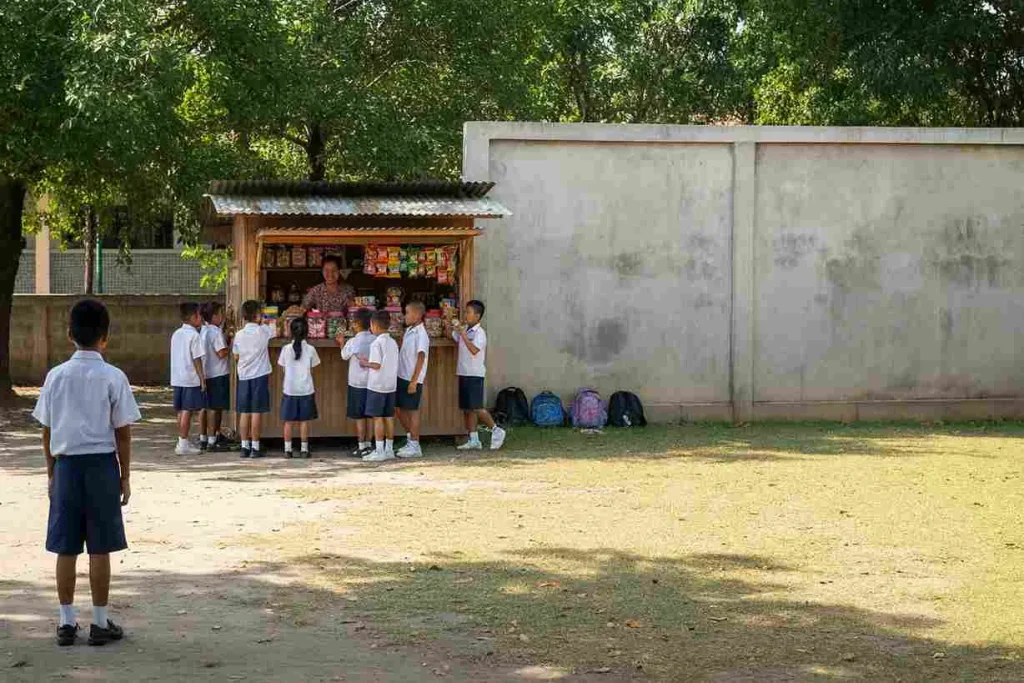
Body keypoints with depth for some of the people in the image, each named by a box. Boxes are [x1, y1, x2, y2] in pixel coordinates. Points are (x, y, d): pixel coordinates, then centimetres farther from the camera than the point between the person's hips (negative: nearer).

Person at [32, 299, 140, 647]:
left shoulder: (56, 376, 0)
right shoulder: (113, 377, -8)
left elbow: (47, 431, 5)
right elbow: (122, 433, -5)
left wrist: (51, 472, 15)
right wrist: (125, 476, 4)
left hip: (66, 465, 2)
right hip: (101, 464, -2)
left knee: (66, 548, 8)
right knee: (100, 549, 3)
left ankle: (66, 622, 13)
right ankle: (100, 623, 8)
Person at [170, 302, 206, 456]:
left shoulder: (176, 334, 11)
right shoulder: (194, 335, -12)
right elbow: (197, 359, -13)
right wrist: (202, 379, -9)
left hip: (177, 378, 8)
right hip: (191, 379, -8)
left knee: (181, 411, 13)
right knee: (187, 411, -4)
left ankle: (182, 442, 19)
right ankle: (183, 445, -4)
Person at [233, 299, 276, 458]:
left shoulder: (239, 335, 0)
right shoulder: (263, 331, -8)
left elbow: (236, 356, 9)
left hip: (244, 377, 3)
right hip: (260, 376, -3)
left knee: (244, 412, 7)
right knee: (257, 412, -1)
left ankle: (245, 446, 9)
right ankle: (255, 448, 0)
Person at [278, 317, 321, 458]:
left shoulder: (286, 349, -5)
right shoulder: (310, 350, -6)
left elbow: (283, 367, 3)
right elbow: (312, 369, 0)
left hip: (289, 390, 0)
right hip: (306, 390, 0)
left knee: (289, 421, 6)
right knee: (304, 420, 6)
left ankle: (287, 449, 6)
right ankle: (304, 449, 8)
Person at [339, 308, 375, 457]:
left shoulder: (353, 342, -15)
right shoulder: (375, 340, -4)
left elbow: (344, 356, 3)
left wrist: (341, 343, 18)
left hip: (357, 384, -4)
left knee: (359, 417, 3)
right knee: (369, 416, 13)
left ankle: (362, 446, 6)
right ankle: (368, 444, 18)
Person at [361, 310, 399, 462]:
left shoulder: (376, 344, -15)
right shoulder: (393, 343, 9)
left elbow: (377, 365, -21)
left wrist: (365, 363, -2)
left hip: (377, 386, -7)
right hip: (391, 385, 7)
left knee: (378, 417, -3)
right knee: (389, 417, 11)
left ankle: (379, 451, -4)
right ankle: (389, 449, 15)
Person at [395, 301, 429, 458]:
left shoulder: (421, 334, -16)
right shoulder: (408, 330, 11)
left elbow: (421, 358, -19)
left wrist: (414, 381, -22)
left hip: (412, 379, -9)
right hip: (402, 377, 9)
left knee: (412, 410, -2)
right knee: (399, 408, 14)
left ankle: (415, 446, 6)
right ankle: (410, 438, 26)